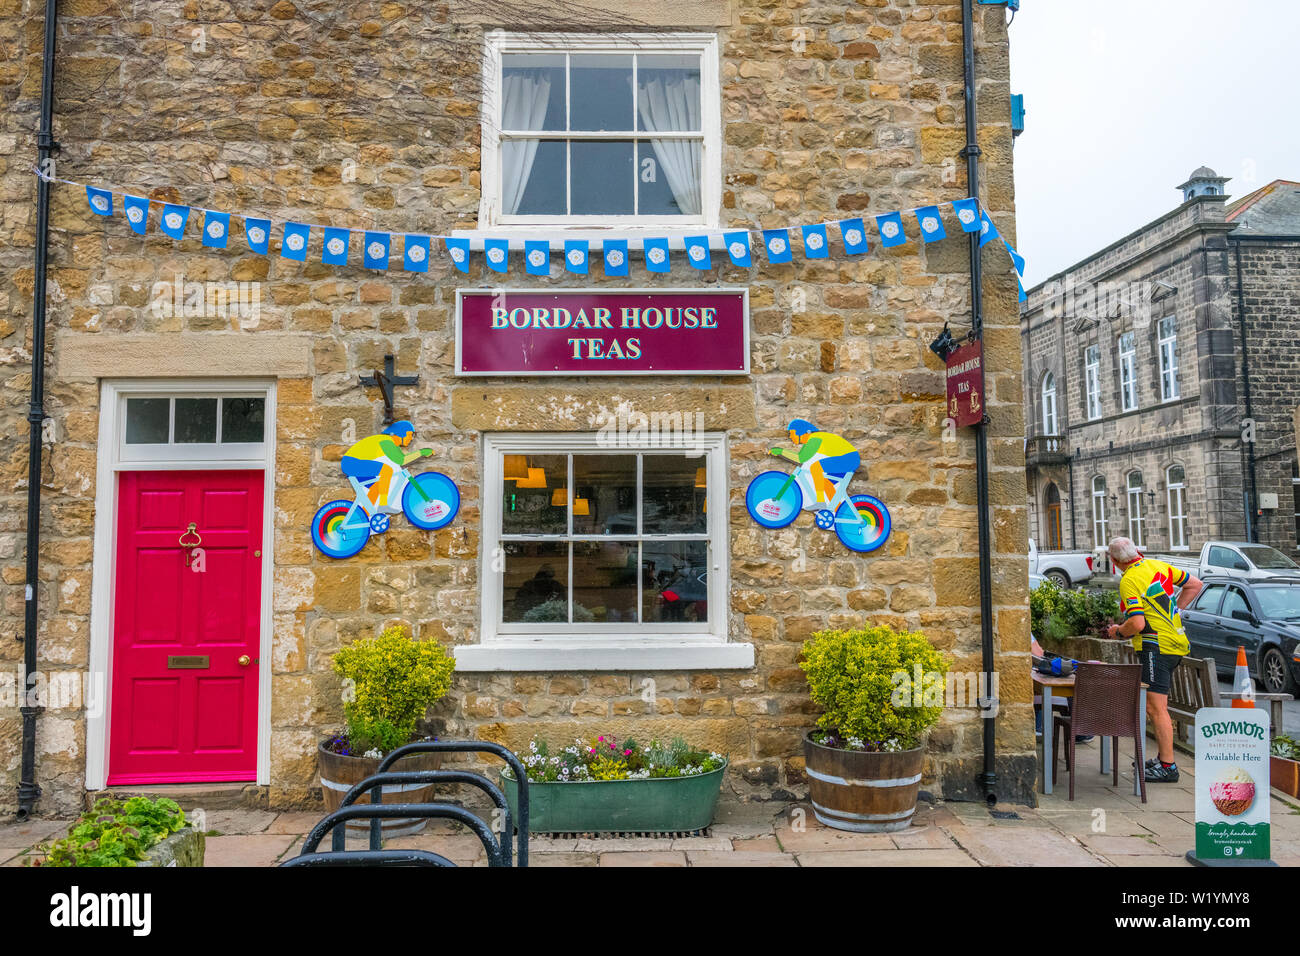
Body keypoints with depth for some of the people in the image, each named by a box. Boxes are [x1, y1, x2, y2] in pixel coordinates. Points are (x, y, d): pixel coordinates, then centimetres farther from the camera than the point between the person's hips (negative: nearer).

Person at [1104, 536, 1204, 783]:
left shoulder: (1129, 581, -16)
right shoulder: (1159, 566, 10)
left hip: (1155, 647, -10)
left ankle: (1168, 766, -4)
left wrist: (1118, 631, -3)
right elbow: (1195, 584, 20)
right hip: (1177, 644, 10)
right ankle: (1163, 758, 25)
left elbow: (1137, 624, -23)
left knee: (1155, 708, -6)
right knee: (1153, 706, 18)